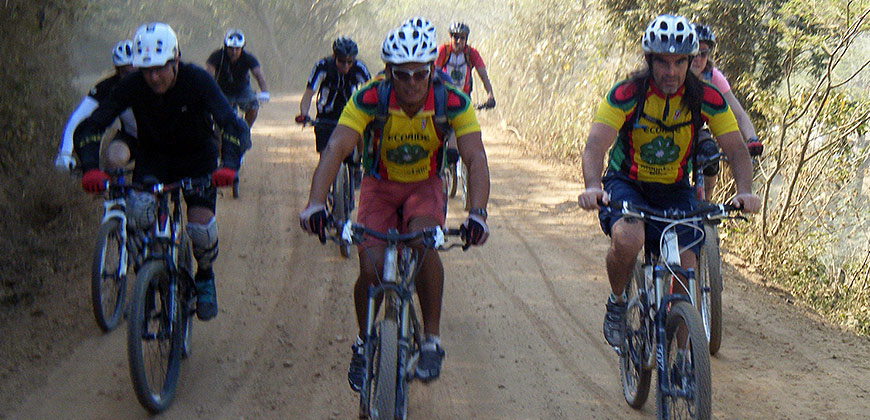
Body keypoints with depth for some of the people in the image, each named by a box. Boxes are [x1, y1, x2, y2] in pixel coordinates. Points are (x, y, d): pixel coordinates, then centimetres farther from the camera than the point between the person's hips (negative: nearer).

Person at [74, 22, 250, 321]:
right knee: (137, 212, -27)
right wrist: (91, 168, -43)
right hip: (152, 159, 1)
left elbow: (234, 126, -34)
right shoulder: (132, 86, -21)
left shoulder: (197, 81, -26)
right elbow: (88, 129, -25)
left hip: (197, 159, -1)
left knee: (201, 225, -21)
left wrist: (229, 165, -53)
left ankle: (204, 277, 11)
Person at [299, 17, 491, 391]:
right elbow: (336, 149, -35)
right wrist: (315, 203, -51)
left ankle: (432, 340, -16)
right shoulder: (369, 99, -26)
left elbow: (476, 159, -30)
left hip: (425, 186, 0)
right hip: (380, 185, 0)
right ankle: (364, 343, 14)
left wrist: (477, 213, -48)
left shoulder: (453, 103, -24)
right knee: (371, 269, -16)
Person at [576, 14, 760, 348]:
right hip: (626, 185, -2)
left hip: (674, 191, 3)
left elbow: (736, 149, -14)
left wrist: (745, 192, -35)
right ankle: (617, 304, -5)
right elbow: (596, 144, -29)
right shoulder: (626, 94, -20)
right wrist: (593, 188, -49)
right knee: (628, 239, -34)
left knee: (686, 270, -12)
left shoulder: (707, 99, -13)